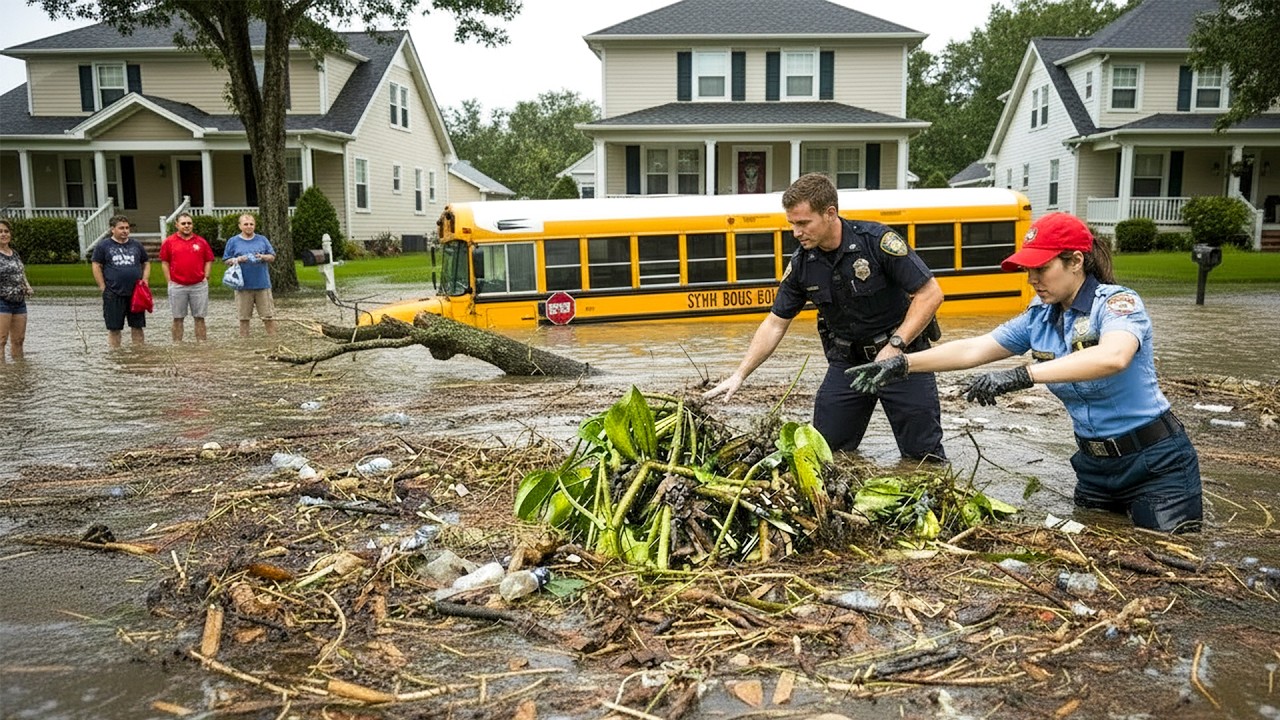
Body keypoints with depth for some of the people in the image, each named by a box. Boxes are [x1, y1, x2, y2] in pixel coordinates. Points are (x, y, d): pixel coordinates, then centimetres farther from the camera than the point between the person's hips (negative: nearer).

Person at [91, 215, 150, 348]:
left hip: (135, 293, 3)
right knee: (114, 327, 3)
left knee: (137, 325, 6)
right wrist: (103, 287, -5)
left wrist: (145, 281, 4)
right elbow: (96, 267, 1)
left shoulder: (136, 245, 11)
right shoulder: (103, 246, 2)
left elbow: (146, 263, 18)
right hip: (113, 294, -3)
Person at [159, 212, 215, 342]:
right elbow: (164, 262, 4)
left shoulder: (201, 241, 5)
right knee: (178, 318, 6)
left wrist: (206, 277, -1)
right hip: (177, 286, -1)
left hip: (199, 285, 1)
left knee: (199, 317, 5)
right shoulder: (169, 241, 2)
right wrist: (169, 281, -2)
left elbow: (209, 260, 9)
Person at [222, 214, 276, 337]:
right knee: (244, 316, 6)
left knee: (268, 315, 3)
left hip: (262, 284, 1)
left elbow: (272, 257, 10)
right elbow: (226, 260, 6)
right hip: (243, 285, -1)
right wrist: (237, 260, -13)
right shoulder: (233, 241, 4)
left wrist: (263, 257, -10)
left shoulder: (262, 240, 8)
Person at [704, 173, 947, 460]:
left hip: (901, 353, -4)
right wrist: (740, 375, -5)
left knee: (923, 454, -3)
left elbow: (931, 294, -17)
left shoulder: (877, 240, -20)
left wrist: (895, 346, -24)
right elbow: (775, 323, 1)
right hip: (847, 361, 4)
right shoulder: (802, 263, -6)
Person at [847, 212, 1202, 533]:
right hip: (1094, 465, 6)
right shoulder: (1039, 318, 0)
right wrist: (902, 364, -13)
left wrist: (1020, 375, -49)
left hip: (1155, 463, -6)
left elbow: (1113, 357, -42)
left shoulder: (1117, 302, -20)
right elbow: (972, 349, -2)